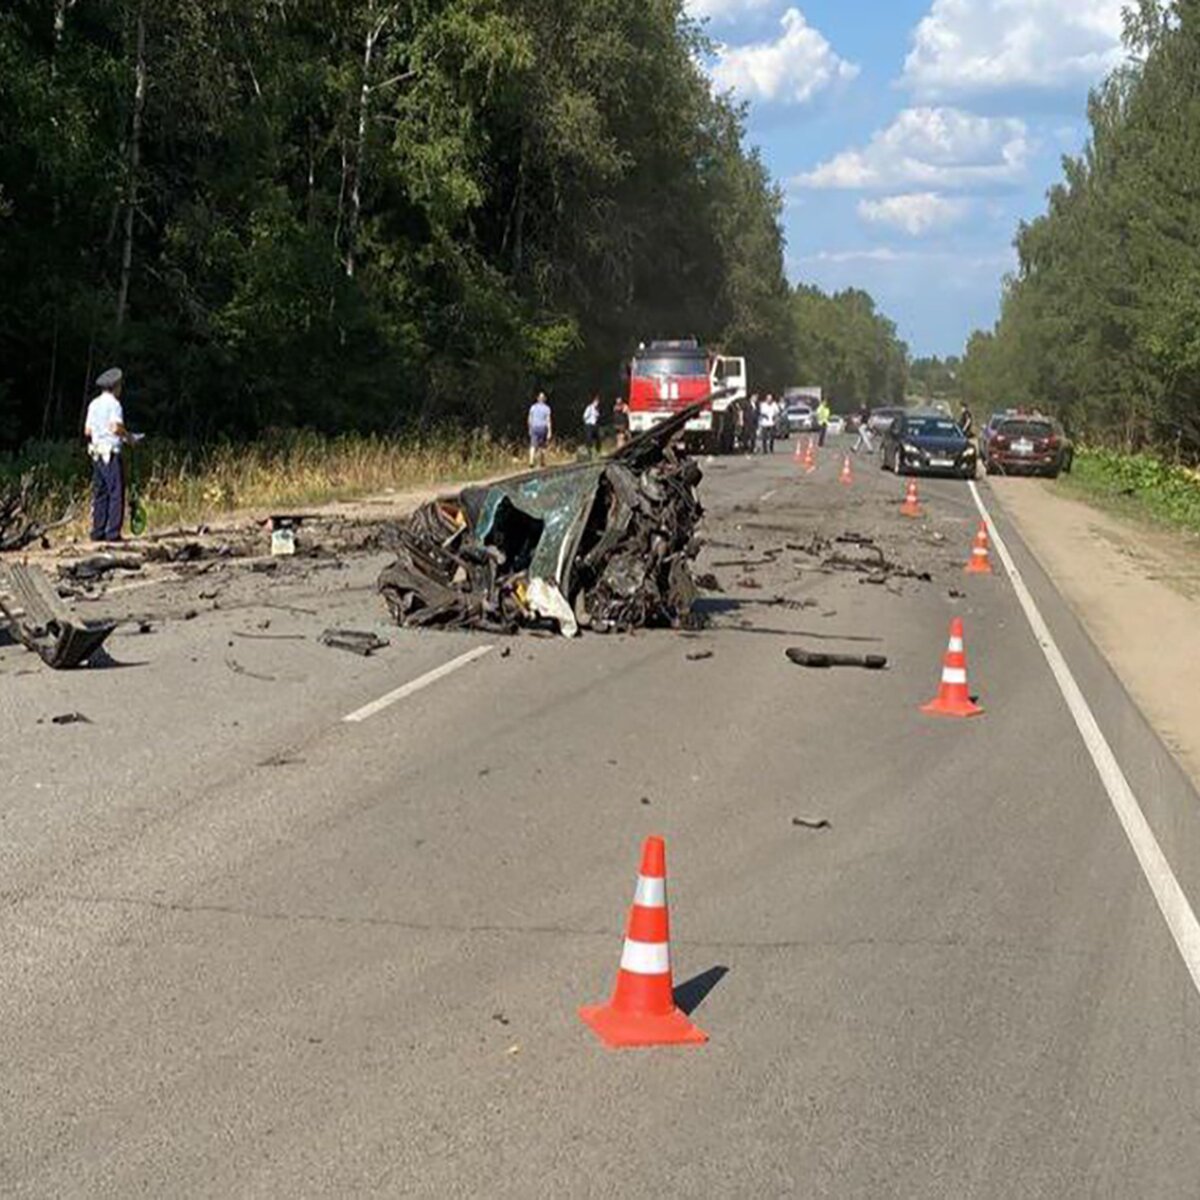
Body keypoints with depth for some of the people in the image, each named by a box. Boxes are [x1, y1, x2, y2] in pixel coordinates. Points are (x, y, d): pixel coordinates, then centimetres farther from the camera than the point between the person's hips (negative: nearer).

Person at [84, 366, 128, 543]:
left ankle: (98, 531, 9)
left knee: (99, 493, 10)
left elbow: (87, 431, 12)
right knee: (116, 492, -5)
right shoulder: (113, 403, -9)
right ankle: (113, 532, -9)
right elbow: (116, 427, -20)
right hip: (111, 452, -8)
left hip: (96, 451, 8)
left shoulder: (94, 404, 13)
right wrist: (128, 437, -3)